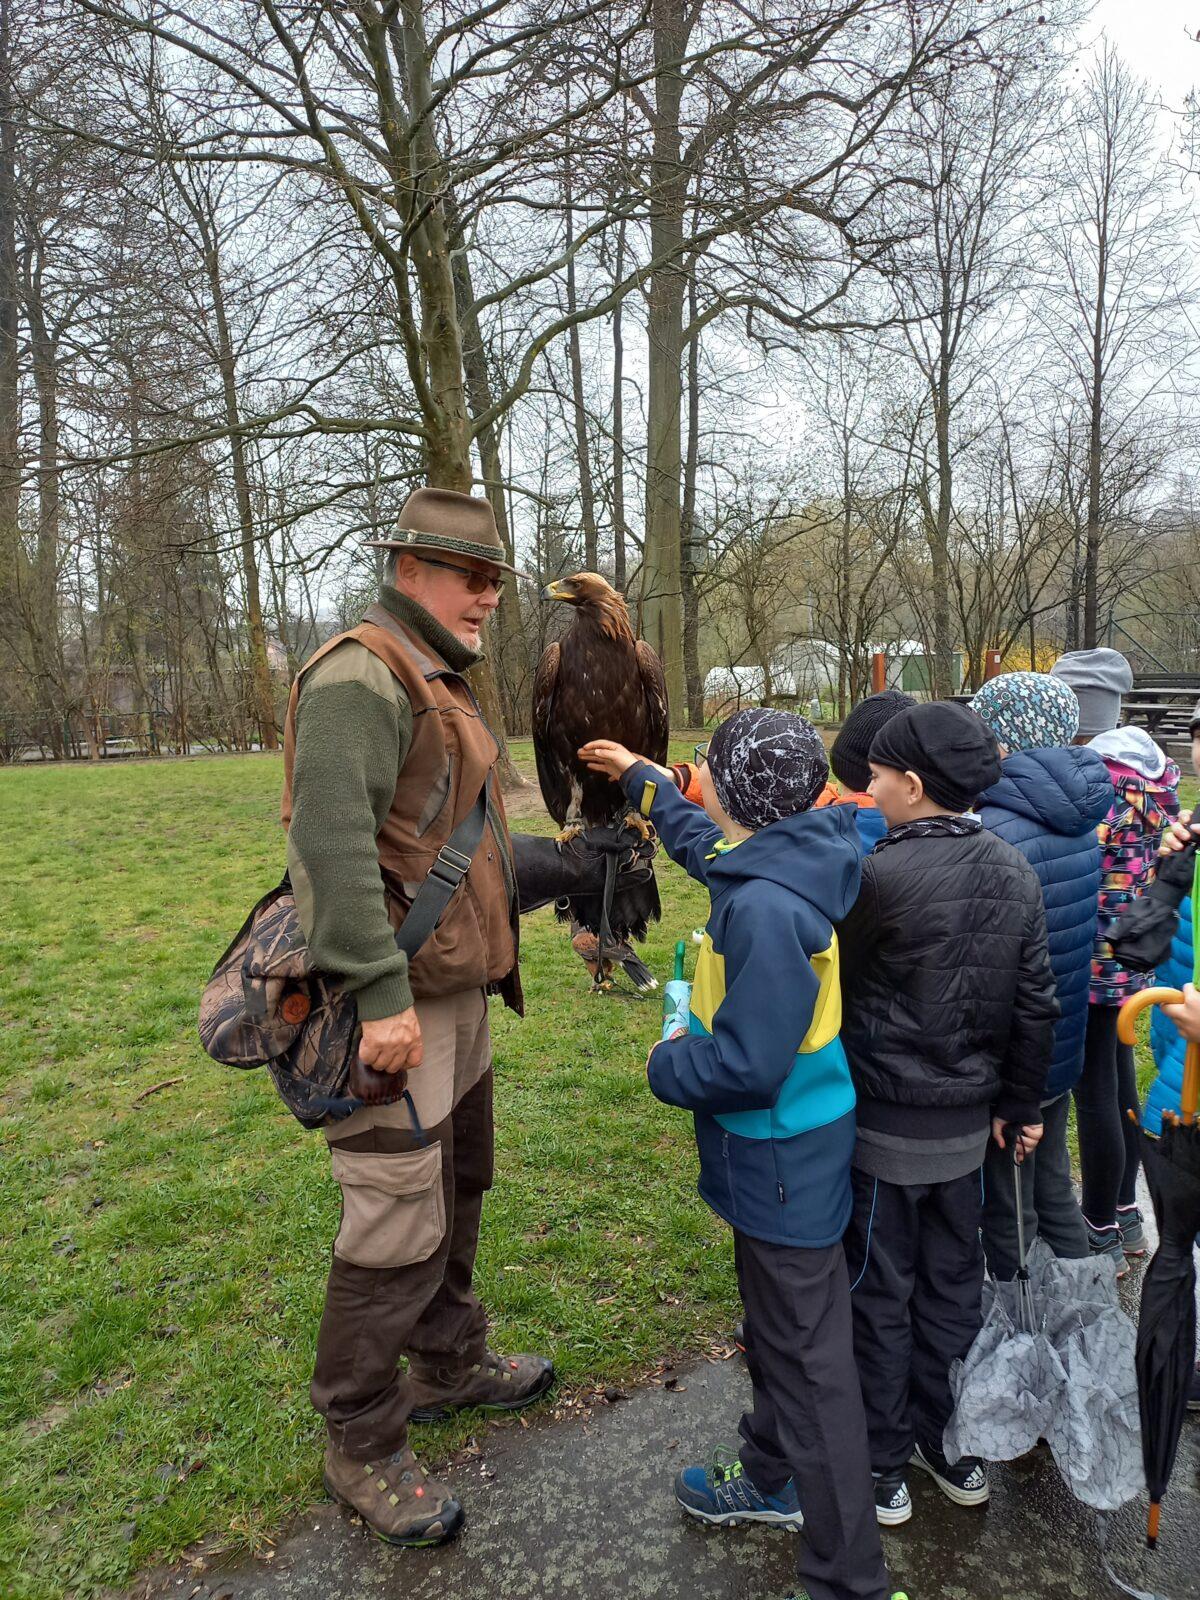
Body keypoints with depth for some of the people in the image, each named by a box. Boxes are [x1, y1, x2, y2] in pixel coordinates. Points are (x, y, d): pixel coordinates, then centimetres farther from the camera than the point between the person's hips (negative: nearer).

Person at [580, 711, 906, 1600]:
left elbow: (749, 1062, -31)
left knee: (809, 1358, 5)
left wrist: (669, 1066, -12)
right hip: (783, 1155, 10)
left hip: (784, 1160, -10)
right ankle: (774, 1481, 48)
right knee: (776, 1329, 26)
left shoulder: (766, 908, -31)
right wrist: (640, 778, 33)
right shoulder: (772, 868, -1)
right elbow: (707, 844, 22)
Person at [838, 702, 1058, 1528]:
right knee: (954, 1283, 21)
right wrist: (1019, 1105, 12)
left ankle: (883, 1467, 27)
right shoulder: (1016, 872, -3)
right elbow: (1036, 1003, 2)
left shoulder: (883, 874, -23)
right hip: (969, 1123, 6)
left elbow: (834, 969, -10)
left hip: (886, 1125, -6)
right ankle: (952, 1446, 38)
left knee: (880, 1292, 11)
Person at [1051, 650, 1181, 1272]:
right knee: (1120, 1079, 20)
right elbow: (1167, 854, 13)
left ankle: (1101, 1236, 18)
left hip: (1092, 957, -9)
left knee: (1094, 1091, 4)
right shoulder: (1158, 769, 6)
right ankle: (1126, 1213, 35)